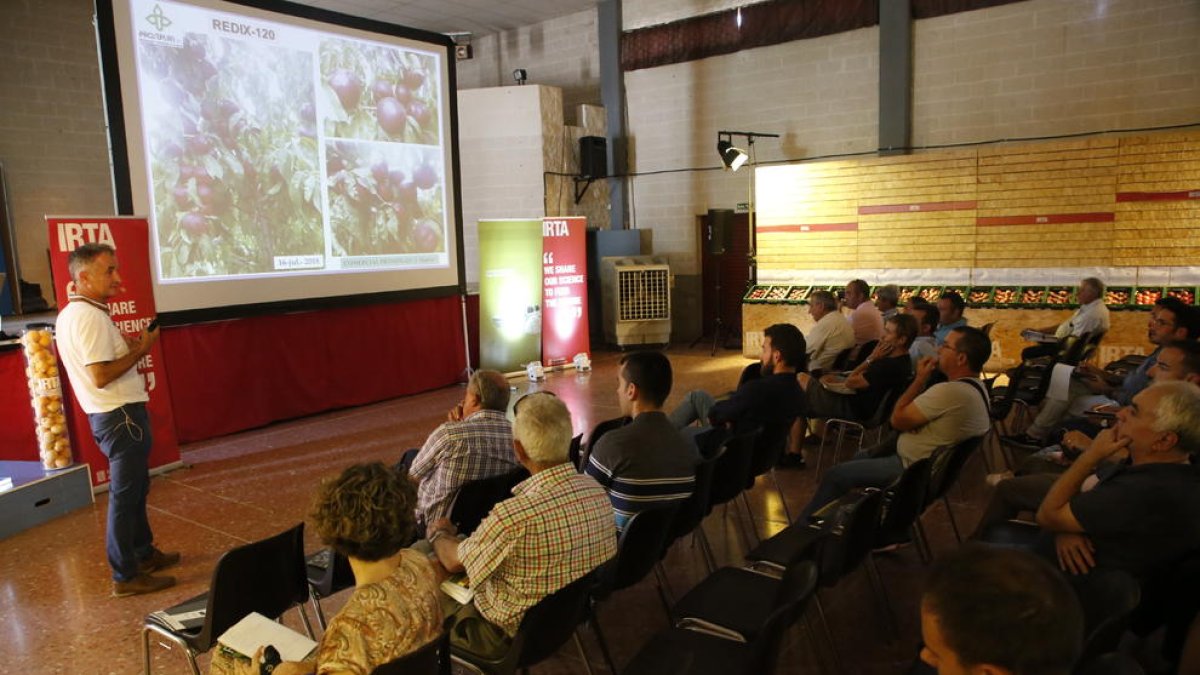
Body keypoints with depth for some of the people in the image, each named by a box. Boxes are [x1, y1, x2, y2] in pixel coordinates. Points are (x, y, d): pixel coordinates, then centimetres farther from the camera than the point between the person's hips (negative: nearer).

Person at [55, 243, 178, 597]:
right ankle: (126, 576, 7)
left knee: (135, 488, 21)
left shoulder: (70, 313, 12)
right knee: (125, 495, -2)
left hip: (107, 414, 10)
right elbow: (101, 376, -25)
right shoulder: (90, 317, -20)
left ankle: (143, 552, 34)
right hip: (121, 415, -10)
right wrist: (140, 349, -15)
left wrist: (127, 346, 9)